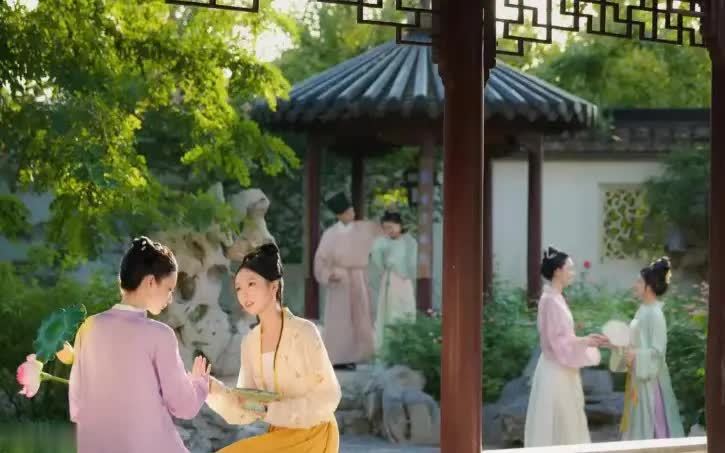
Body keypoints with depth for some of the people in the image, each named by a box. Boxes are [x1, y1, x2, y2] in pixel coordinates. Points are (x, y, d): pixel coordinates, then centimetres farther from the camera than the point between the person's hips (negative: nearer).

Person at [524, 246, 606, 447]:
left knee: (565, 423, 12)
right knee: (557, 425, -5)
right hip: (556, 372, -10)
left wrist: (586, 340, 9)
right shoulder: (550, 300, -17)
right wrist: (585, 342, -13)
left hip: (561, 370, 10)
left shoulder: (556, 298, 12)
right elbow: (555, 340, -20)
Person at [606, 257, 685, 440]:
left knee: (650, 426, -3)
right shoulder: (644, 310, 10)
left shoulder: (654, 314, -17)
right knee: (639, 424, 13)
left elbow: (657, 351, -21)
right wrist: (618, 344, 3)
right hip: (638, 376, 9)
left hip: (649, 378, -9)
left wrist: (635, 356, -29)